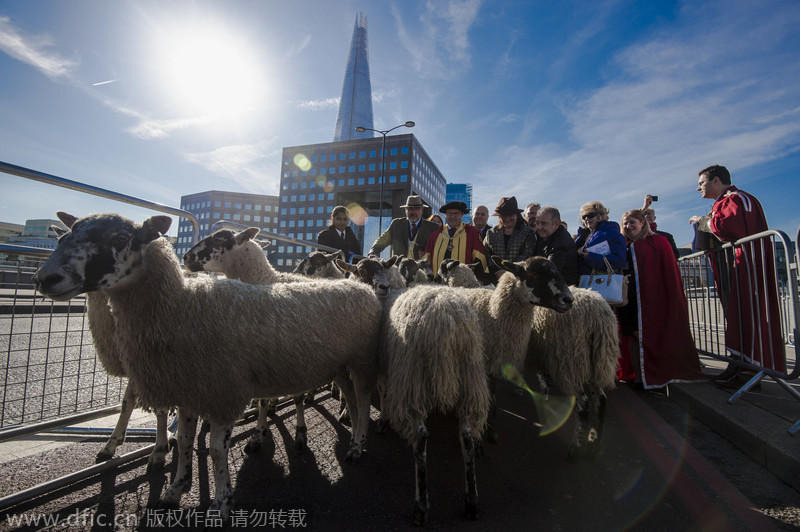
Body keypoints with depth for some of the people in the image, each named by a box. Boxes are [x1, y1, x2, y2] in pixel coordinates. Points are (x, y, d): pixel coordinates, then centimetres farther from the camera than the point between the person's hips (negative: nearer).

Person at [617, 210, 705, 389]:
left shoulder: (657, 242, 2)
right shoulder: (626, 247, 15)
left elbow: (668, 273, -3)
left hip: (651, 298, -4)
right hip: (630, 298, 4)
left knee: (650, 336, -4)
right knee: (634, 335, 5)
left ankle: (654, 377, 7)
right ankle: (638, 376, 12)